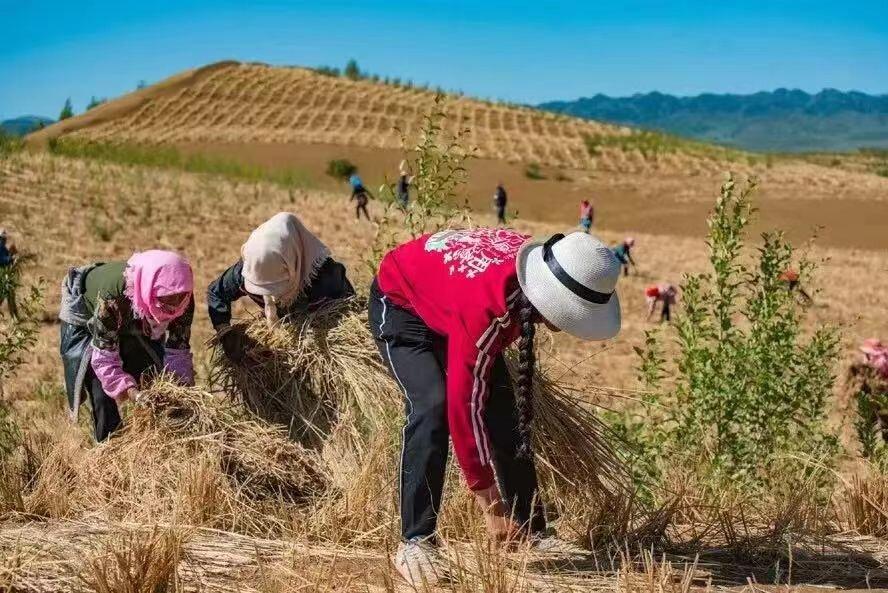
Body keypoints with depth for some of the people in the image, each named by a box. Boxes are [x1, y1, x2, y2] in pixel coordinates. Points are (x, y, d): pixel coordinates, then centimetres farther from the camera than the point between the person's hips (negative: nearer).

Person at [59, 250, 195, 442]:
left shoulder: (182, 299, -30)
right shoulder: (113, 295, -44)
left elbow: (178, 351, -19)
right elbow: (104, 357, -39)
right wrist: (134, 394, -50)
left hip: (137, 324, 4)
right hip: (86, 320, -4)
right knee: (103, 396, -14)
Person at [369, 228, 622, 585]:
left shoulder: (538, 268, -23)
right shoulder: (485, 308, -43)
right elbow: (465, 406, -39)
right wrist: (491, 506, -34)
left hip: (450, 305, 7)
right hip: (401, 303, -7)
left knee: (505, 411, -3)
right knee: (434, 406, -28)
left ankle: (531, 533, 6)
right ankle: (415, 542, -22)